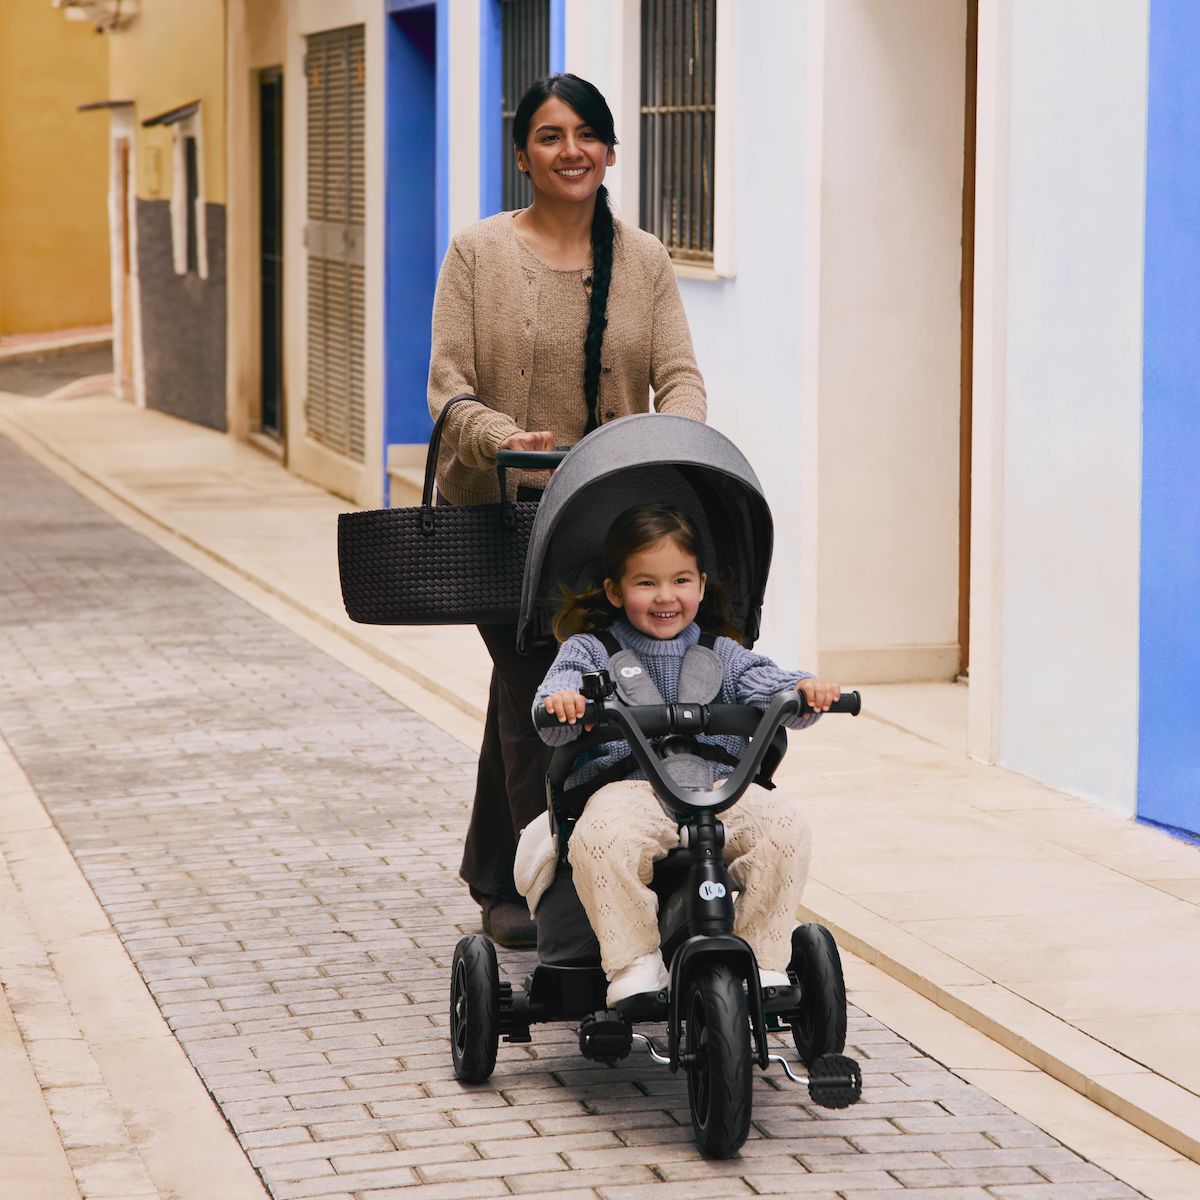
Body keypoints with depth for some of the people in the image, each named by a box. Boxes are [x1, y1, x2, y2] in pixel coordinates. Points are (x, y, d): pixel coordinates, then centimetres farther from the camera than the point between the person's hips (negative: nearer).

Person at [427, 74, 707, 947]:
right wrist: (503, 440, -28)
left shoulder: (644, 261, 7)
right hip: (500, 511, -3)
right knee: (535, 694, -11)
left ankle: (496, 877, 26)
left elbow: (680, 376, -2)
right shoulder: (480, 253, -1)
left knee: (524, 691, 12)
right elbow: (449, 384, -8)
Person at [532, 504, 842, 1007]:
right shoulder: (591, 649, 12)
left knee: (785, 824, -25)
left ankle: (763, 963, -12)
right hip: (628, 789, -3)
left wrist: (802, 688, -20)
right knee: (600, 834, -37)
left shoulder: (720, 654, 20)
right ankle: (634, 962, -21)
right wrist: (561, 702, -28)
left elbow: (762, 682, 3)